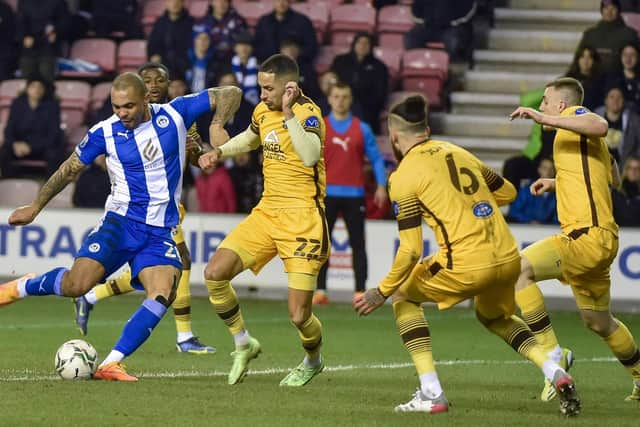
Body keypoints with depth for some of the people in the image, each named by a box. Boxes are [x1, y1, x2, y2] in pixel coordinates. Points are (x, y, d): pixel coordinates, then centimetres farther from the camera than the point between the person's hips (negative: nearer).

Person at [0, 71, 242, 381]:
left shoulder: (175, 115, -2)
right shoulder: (104, 133, -3)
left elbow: (230, 94, 4)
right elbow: (70, 169, 11)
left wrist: (217, 125, -15)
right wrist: (35, 207, 17)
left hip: (161, 232, 1)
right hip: (120, 222, -1)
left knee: (162, 294, -23)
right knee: (76, 285, -20)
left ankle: (111, 364, -19)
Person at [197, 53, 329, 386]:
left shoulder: (308, 113, -15)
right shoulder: (263, 111, 8)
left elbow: (310, 156, -35)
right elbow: (251, 138, 32)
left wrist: (288, 112, -34)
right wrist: (218, 152, 16)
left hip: (302, 218, -7)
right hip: (266, 211, 7)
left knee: (298, 315, -7)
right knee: (214, 274, -9)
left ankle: (312, 361, 27)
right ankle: (243, 344, 13)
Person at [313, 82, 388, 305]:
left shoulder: (362, 129, 7)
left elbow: (376, 158, 8)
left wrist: (381, 186, -2)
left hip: (354, 194, 0)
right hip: (327, 193, 0)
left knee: (358, 245, 0)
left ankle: (360, 291, 2)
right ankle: (320, 291, 1)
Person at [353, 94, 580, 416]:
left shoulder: (404, 177, -2)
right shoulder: (457, 152, 16)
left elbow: (410, 251, -7)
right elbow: (507, 193, 26)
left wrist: (382, 292, 4)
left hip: (467, 264, -6)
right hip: (509, 257, 6)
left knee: (403, 297, 18)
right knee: (495, 317, 34)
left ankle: (431, 393, 6)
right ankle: (554, 372, 13)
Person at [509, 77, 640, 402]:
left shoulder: (574, 118, -6)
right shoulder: (578, 133, 23)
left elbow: (600, 126, -33)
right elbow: (613, 177, 38)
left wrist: (545, 119, -33)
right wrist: (557, 183, 36)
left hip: (588, 234, -11)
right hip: (600, 239, 11)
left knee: (519, 269, -25)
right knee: (598, 322, 22)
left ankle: (552, 353, -25)